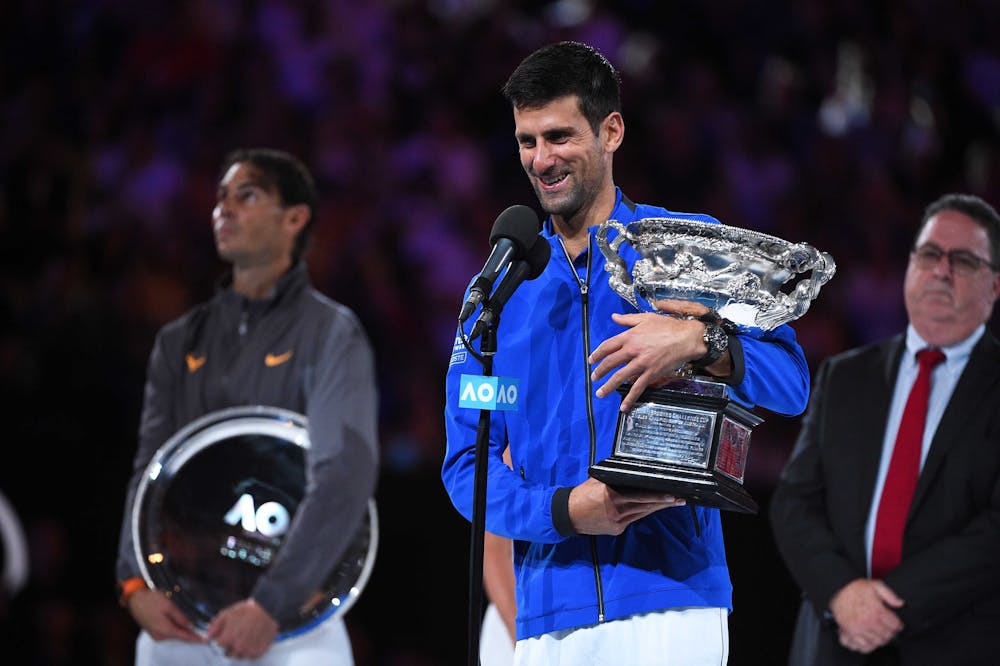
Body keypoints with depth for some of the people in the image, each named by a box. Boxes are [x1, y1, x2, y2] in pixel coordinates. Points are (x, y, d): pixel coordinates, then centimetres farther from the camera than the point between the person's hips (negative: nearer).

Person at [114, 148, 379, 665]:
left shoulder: (331, 333, -1)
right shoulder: (180, 342, 15)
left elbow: (345, 479, -13)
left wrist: (270, 605, -22)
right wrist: (134, 581, -10)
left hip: (292, 619, -4)